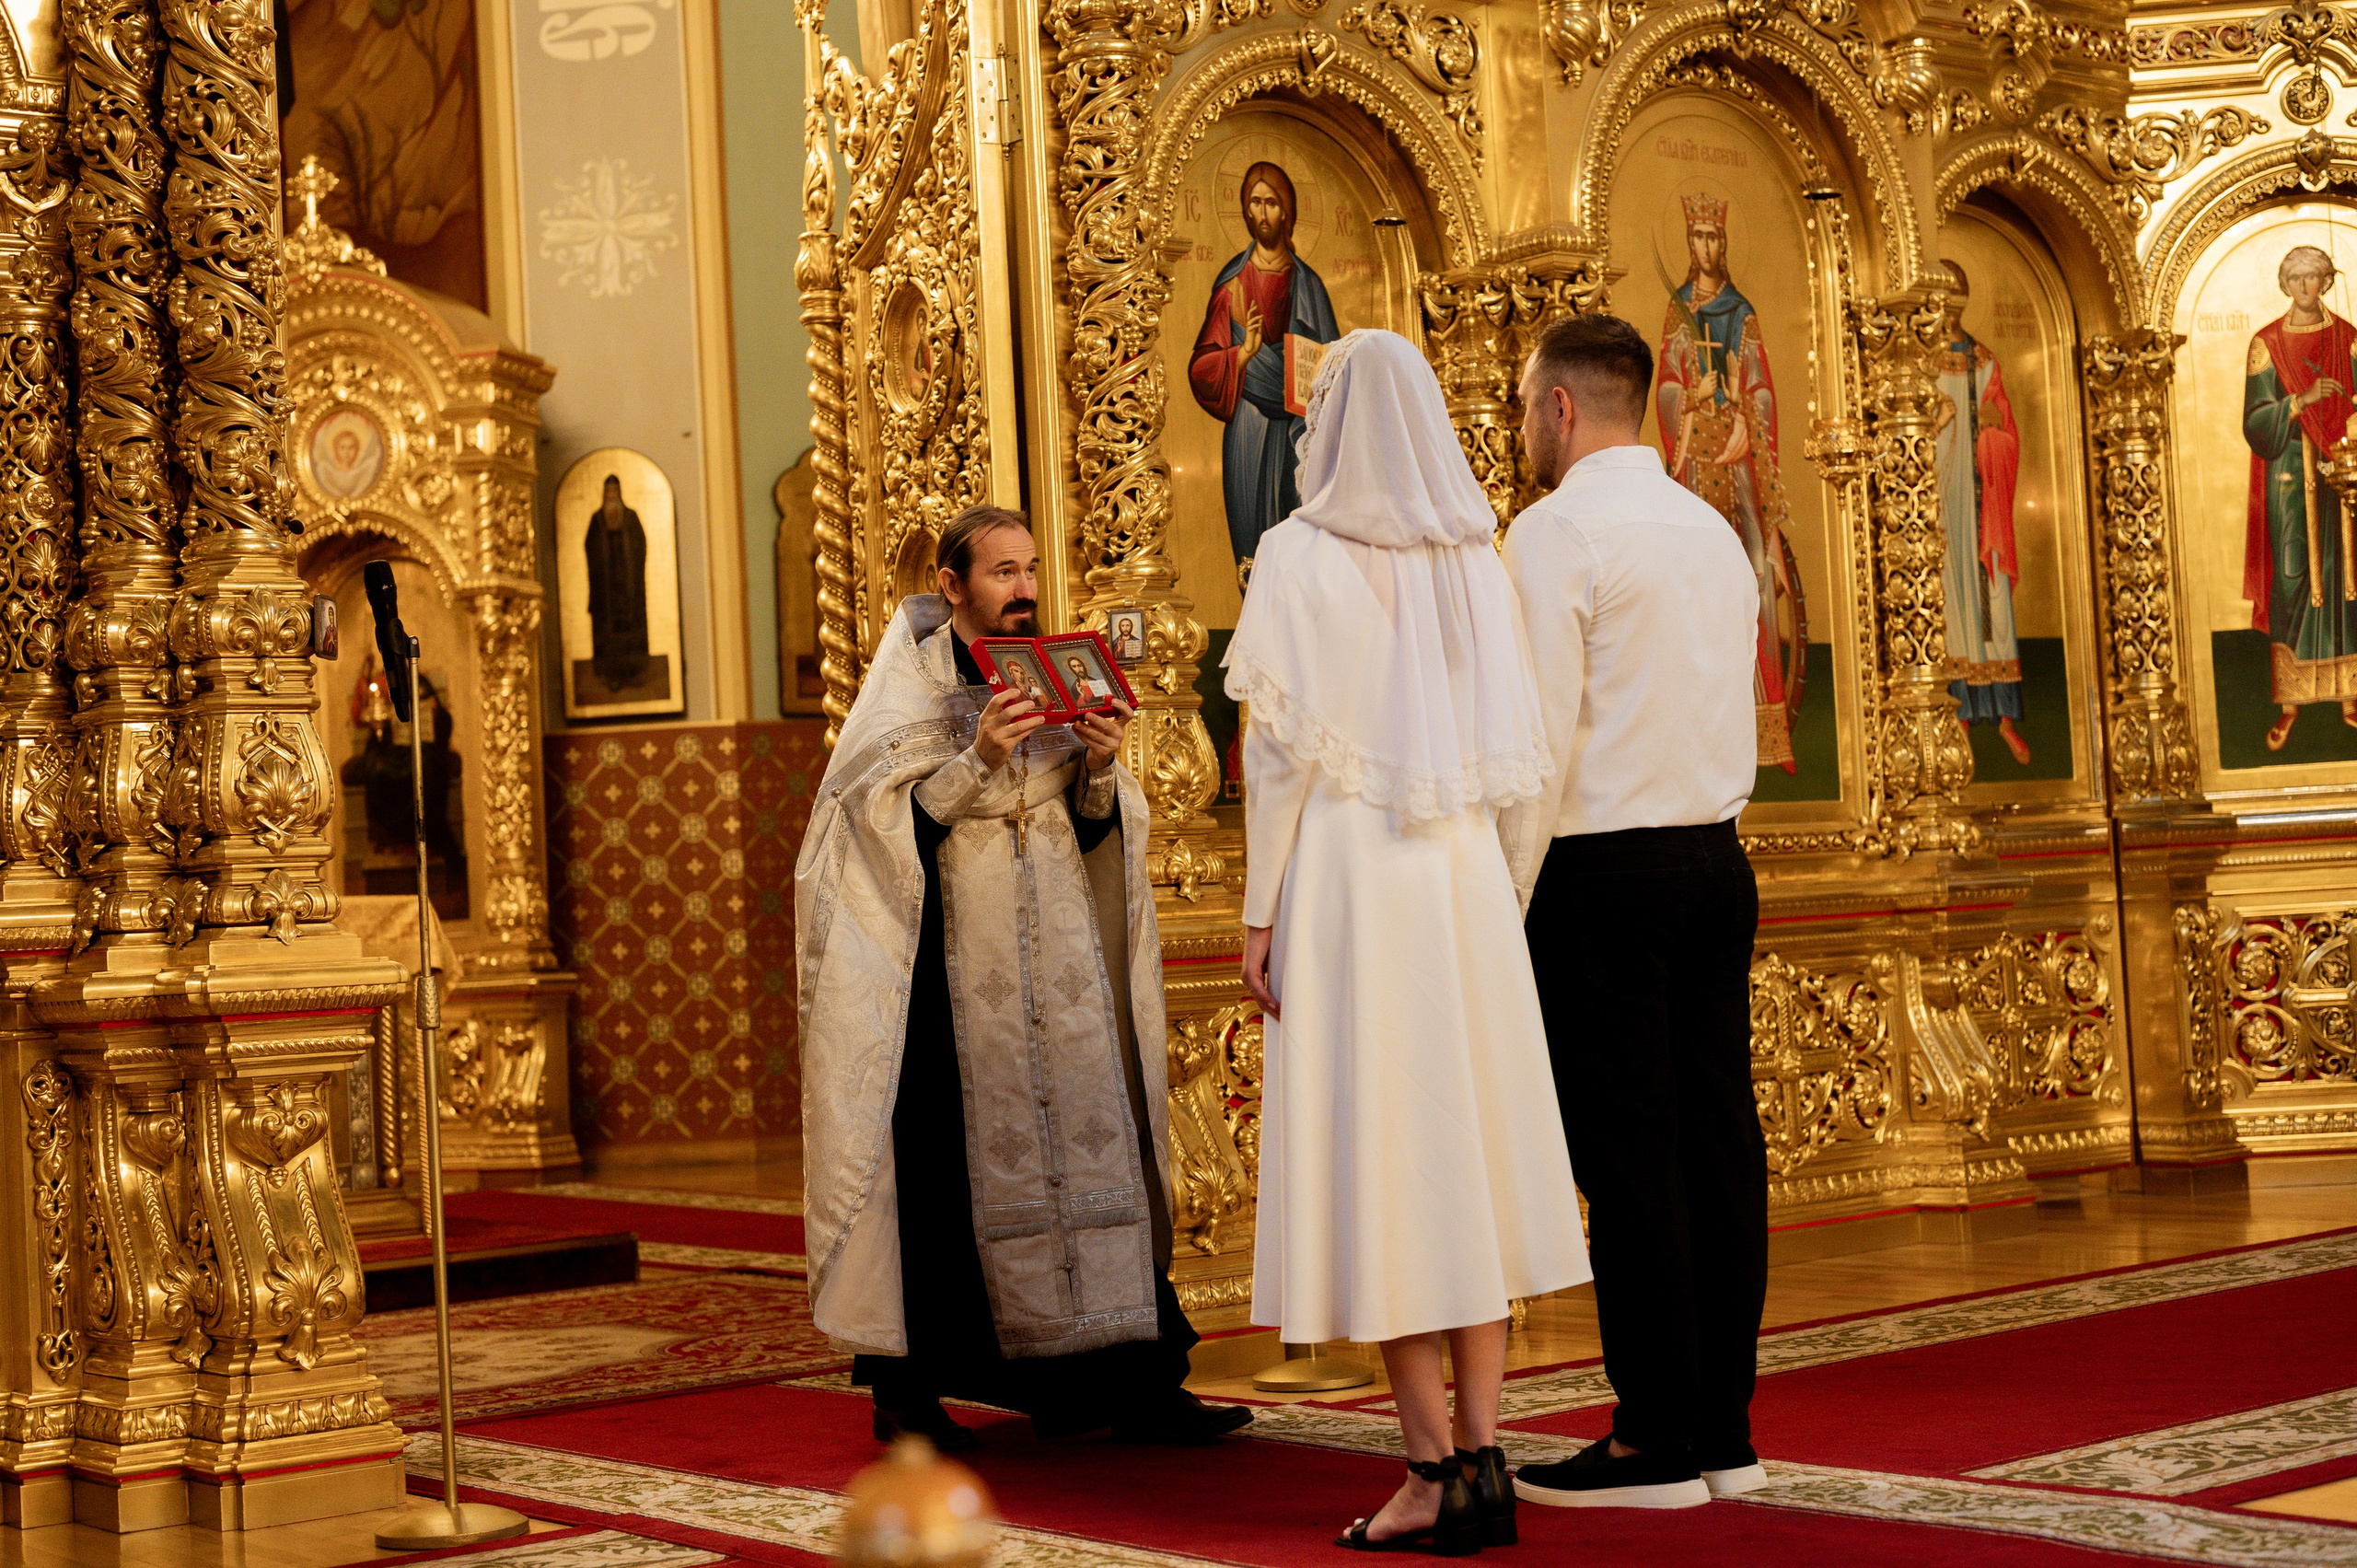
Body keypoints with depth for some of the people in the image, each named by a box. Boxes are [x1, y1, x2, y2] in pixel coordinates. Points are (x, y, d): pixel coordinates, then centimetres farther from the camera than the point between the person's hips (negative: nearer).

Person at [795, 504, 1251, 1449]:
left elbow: (1095, 831, 11)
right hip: (952, 958, -4)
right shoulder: (912, 681, 0)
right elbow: (892, 821, -10)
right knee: (946, 1156, -4)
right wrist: (977, 759, -22)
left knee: (1090, 1139, -1)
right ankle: (907, 1387, 7)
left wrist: (1100, 770, -9)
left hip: (1060, 960, 4)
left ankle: (1124, 1380, 0)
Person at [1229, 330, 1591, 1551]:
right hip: (1465, 869, 5)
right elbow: (1516, 743, 7)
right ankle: (1482, 1459, 10)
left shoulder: (1302, 554, -7)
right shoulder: (1476, 557, 8)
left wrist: (1259, 913, -6)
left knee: (1371, 1162, -1)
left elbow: (1281, 748, -10)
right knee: (1470, 1154, 9)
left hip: (1346, 870, -5)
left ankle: (1433, 1471, -1)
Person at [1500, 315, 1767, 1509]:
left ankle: (1657, 1442, 0)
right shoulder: (1713, 529, 15)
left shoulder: (1557, 531, -9)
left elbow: (1543, 741, -14)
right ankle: (1724, 1430, 13)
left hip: (1603, 871, -7)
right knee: (1716, 1137, 8)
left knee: (1625, 1150, -4)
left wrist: (1504, 905, -9)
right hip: (1718, 863, 8)